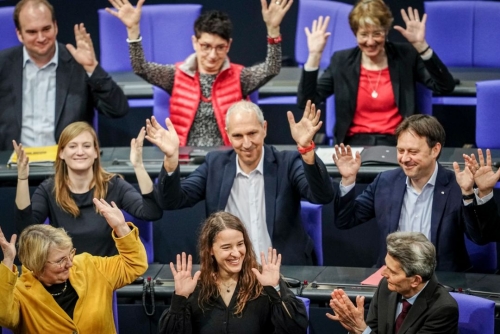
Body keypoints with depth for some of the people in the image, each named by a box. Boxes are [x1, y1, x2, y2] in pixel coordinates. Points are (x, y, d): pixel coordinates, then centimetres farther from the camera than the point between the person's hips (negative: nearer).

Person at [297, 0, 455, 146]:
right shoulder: (342, 61, 8)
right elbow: (307, 102, 1)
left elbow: (445, 87, -7)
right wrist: (314, 55, -7)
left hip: (396, 143, -1)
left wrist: (420, 45, -13)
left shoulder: (405, 56, 4)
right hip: (355, 143, 1)